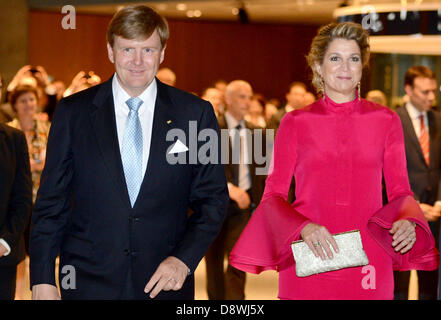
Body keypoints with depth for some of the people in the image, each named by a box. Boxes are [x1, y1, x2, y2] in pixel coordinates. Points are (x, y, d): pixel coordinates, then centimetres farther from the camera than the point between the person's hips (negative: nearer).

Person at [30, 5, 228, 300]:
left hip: (165, 280, 0)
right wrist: (43, 281, -3)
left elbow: (213, 198, 5)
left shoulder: (196, 114, 2)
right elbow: (51, 201, 3)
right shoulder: (73, 112, 2)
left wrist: (184, 259, -9)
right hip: (88, 283, 0)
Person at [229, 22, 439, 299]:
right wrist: (303, 228, -17)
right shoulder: (295, 123, 4)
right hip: (307, 264, -1)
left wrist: (407, 222, -12)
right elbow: (273, 195, 2)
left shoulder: (386, 121, 7)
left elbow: (400, 191, 10)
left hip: (368, 266, 1)